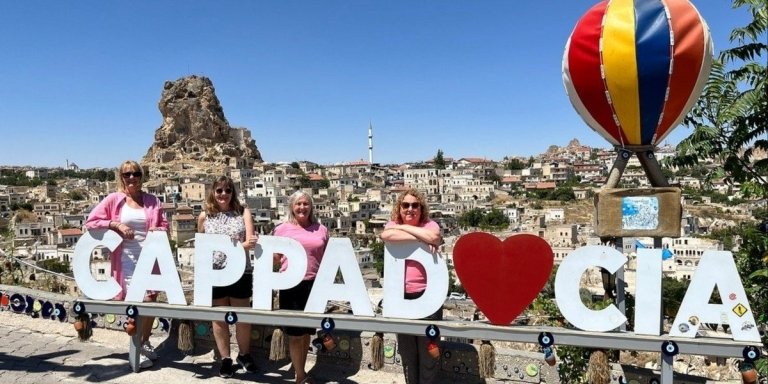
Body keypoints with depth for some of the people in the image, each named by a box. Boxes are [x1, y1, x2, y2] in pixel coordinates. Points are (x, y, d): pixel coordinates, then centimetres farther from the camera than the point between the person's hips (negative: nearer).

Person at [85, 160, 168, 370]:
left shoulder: (152, 200, 6)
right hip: (127, 260, -2)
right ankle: (136, 348, 17)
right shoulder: (114, 199, 1)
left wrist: (158, 230, -13)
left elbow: (165, 226, 9)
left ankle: (145, 341, 31)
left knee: (150, 301, 9)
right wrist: (115, 224, -14)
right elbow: (91, 222, -1)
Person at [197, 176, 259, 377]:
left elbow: (250, 240, -11)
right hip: (214, 272, 1)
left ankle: (244, 354, 31)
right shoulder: (204, 216, 2)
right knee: (219, 317, 11)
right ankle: (225, 358, 26)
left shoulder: (243, 212, -1)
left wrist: (247, 244, -33)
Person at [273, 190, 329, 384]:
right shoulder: (282, 229, 4)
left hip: (314, 284, 2)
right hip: (291, 284, -2)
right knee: (295, 332, 3)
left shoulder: (321, 229, 7)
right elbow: (275, 257, 10)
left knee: (307, 330, 14)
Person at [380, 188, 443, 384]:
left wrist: (405, 227, -13)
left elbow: (433, 237, -24)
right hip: (401, 296, 3)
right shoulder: (393, 224, 6)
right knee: (407, 350, 16)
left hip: (427, 295, -3)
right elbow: (386, 235, -19)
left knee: (428, 349, 3)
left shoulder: (429, 225, 0)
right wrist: (419, 238, -17)